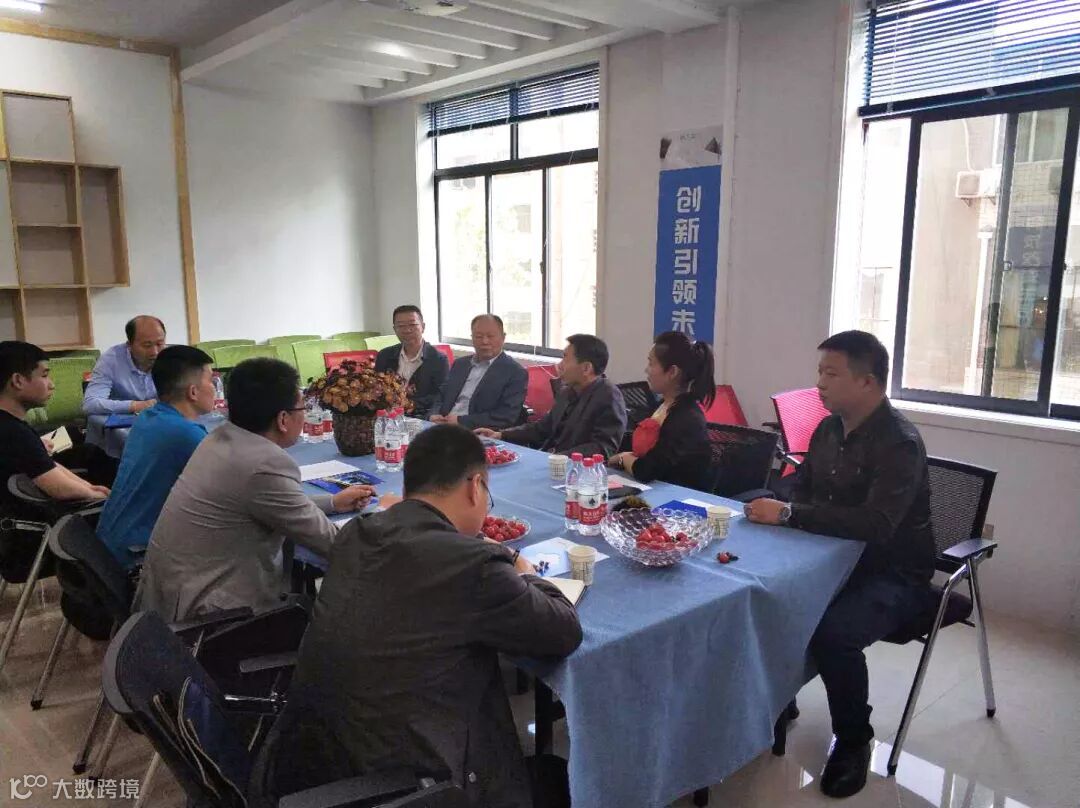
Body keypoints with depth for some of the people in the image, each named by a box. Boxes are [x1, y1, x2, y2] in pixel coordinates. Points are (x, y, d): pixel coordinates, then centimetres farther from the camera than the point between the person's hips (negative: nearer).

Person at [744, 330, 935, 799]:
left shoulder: (899, 443, -20)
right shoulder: (828, 429, 4)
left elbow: (876, 524, -32)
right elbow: (802, 491, 12)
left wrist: (788, 514, -31)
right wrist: (772, 509, -12)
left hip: (894, 574, -7)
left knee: (833, 632, -31)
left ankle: (854, 740, -3)